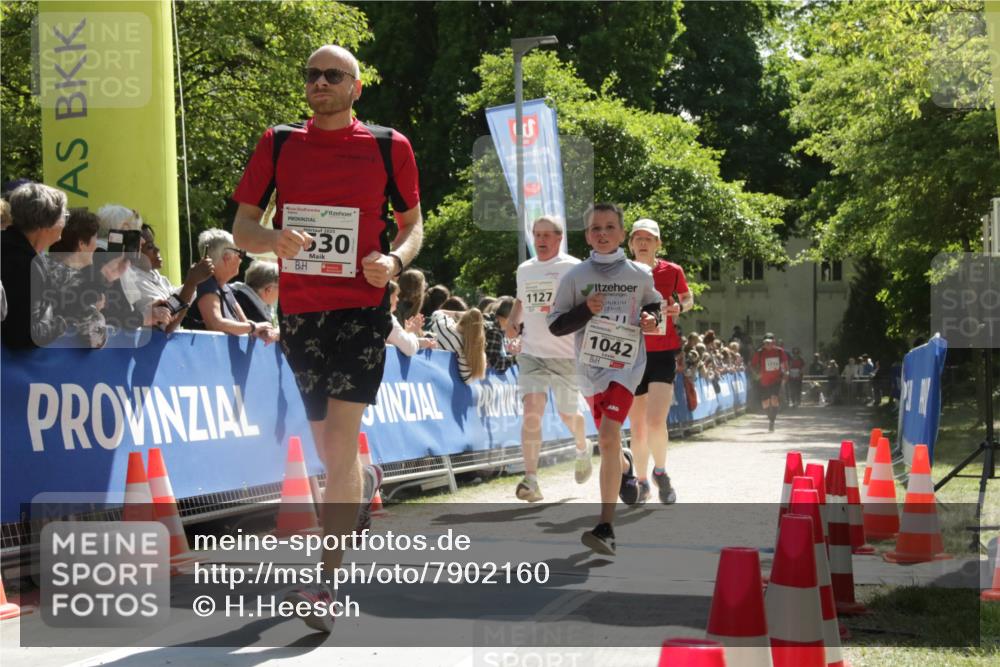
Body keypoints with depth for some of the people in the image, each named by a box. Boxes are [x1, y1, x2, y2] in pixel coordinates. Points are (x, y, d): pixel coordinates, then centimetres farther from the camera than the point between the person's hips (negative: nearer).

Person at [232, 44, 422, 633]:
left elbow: (413, 223, 10)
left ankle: (328, 583, -10)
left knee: (339, 445, -13)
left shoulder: (389, 146, 0)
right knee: (329, 447, 15)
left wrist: (395, 259, -12)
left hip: (363, 306, -4)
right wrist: (274, 239, -17)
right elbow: (242, 225, 6)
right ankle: (365, 482, 51)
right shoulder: (279, 143, 5)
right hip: (299, 310, 4)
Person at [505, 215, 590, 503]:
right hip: (532, 353, 3)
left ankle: (583, 450, 46)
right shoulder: (524, 269, 12)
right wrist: (512, 322, 13)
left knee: (568, 414, 11)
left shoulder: (573, 268, -6)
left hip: (566, 355, -3)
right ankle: (531, 480, -19)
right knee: (532, 410, -15)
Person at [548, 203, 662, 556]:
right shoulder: (575, 277, -2)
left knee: (609, 438, -21)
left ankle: (606, 529, -23)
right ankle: (626, 466, 59)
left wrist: (652, 318, -3)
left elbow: (655, 304, 20)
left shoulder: (640, 275, 0)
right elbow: (555, 325, -1)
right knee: (608, 441, 19)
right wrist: (585, 311, -18)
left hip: (625, 365, -3)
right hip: (589, 368, 3)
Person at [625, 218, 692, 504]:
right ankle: (642, 482, 26)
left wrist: (679, 307, -4)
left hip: (663, 354, -2)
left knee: (655, 422, -17)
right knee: (637, 428, 6)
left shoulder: (672, 271, 0)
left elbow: (688, 298, 16)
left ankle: (660, 472, 8)